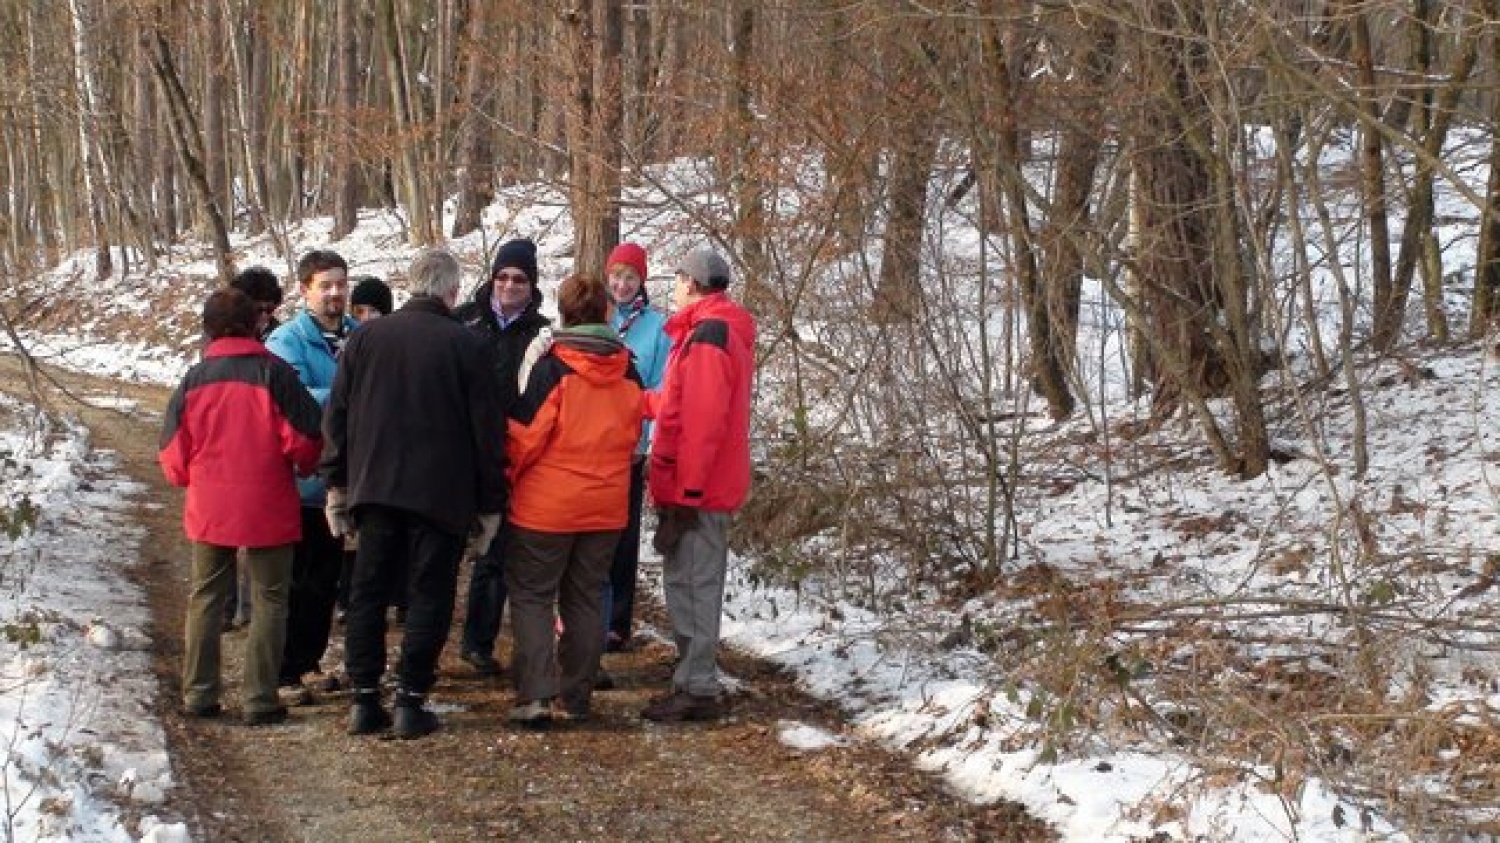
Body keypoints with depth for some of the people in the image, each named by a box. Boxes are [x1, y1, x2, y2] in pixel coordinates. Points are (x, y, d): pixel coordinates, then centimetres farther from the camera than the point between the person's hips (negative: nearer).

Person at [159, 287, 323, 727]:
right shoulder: (273, 373, -11)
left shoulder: (195, 379, 0)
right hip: (268, 509, -3)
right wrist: (304, 466, 11)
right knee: (268, 601, 6)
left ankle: (199, 694, 18)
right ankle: (260, 700, 3)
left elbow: (173, 455, 2)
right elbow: (304, 439, -11)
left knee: (206, 598, 16)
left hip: (208, 509, 3)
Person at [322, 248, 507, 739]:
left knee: (367, 592, 11)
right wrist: (489, 504, 4)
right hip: (443, 493, -3)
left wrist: (337, 483, 14)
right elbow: (488, 431, -3)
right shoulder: (469, 346, -6)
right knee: (430, 594, 4)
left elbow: (337, 415, 7)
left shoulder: (366, 337, 4)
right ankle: (411, 701, 2)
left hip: (373, 487, 3)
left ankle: (365, 699, 10)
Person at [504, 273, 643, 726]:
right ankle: (576, 697, 16)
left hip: (547, 505, -4)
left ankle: (535, 693, -8)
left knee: (532, 595, 4)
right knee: (586, 598, 14)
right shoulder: (628, 374, 1)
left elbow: (525, 436, -13)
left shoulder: (552, 369, -15)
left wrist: (509, 478, 3)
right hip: (607, 507, 4)